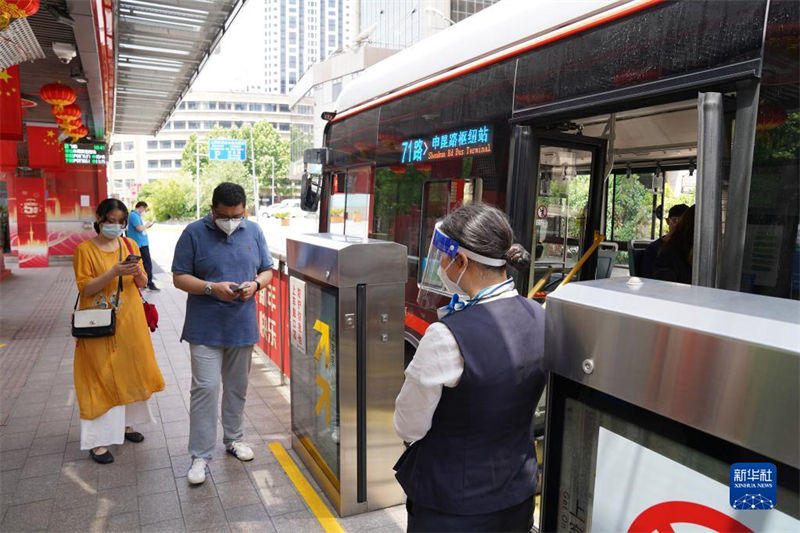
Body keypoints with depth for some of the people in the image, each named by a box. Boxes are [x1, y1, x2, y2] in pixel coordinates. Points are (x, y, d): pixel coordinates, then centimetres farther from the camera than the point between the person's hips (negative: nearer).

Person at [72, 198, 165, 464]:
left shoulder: (130, 245, 6)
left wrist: (138, 272, -14)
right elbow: (85, 288, -11)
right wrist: (114, 272, -24)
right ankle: (98, 440, 6)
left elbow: (143, 283, 8)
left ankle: (125, 424, 29)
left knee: (129, 373, 12)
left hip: (130, 321, 5)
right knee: (102, 377, -2)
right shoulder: (85, 249, -7)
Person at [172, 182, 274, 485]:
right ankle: (200, 455, 9)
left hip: (242, 326, 4)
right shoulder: (194, 233, -7)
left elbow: (267, 270, 9)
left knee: (237, 387, 16)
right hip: (206, 328, -3)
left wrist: (256, 284, -13)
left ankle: (233, 439, 35)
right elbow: (179, 277, -6)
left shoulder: (253, 231, 3)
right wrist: (212, 288, -21)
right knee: (205, 388, -5)